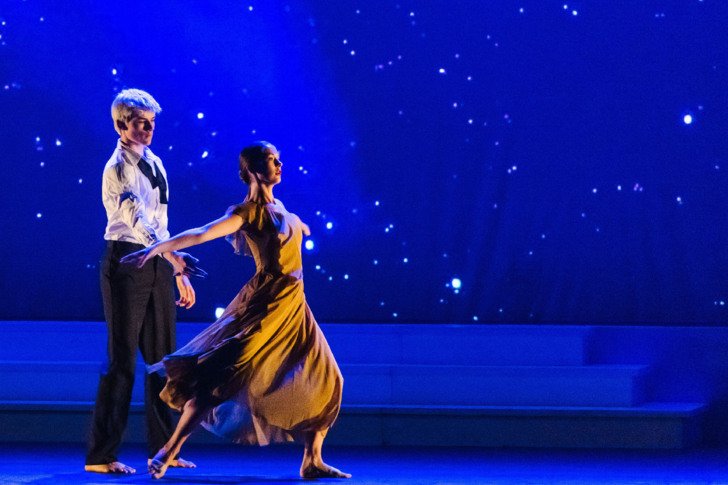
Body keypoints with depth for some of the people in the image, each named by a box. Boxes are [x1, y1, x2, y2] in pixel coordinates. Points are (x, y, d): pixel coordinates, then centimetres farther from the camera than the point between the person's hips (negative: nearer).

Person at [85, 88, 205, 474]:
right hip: (126, 262, -8)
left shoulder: (154, 164, 14)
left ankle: (162, 449, 18)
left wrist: (179, 274, 17)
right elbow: (136, 218, -26)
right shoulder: (118, 168, -12)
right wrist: (172, 256, -36)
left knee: (161, 356, 10)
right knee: (122, 359, -7)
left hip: (158, 265, 8)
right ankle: (100, 455, -2)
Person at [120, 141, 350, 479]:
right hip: (264, 305, -8)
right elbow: (200, 234, -21)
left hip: (293, 309, 8)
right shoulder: (246, 212, -11)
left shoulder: (278, 207, 12)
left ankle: (312, 462, 11)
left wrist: (299, 226, 61)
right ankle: (169, 452, -8)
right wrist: (154, 249, -31)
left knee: (323, 380, 5)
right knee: (221, 376, -13)